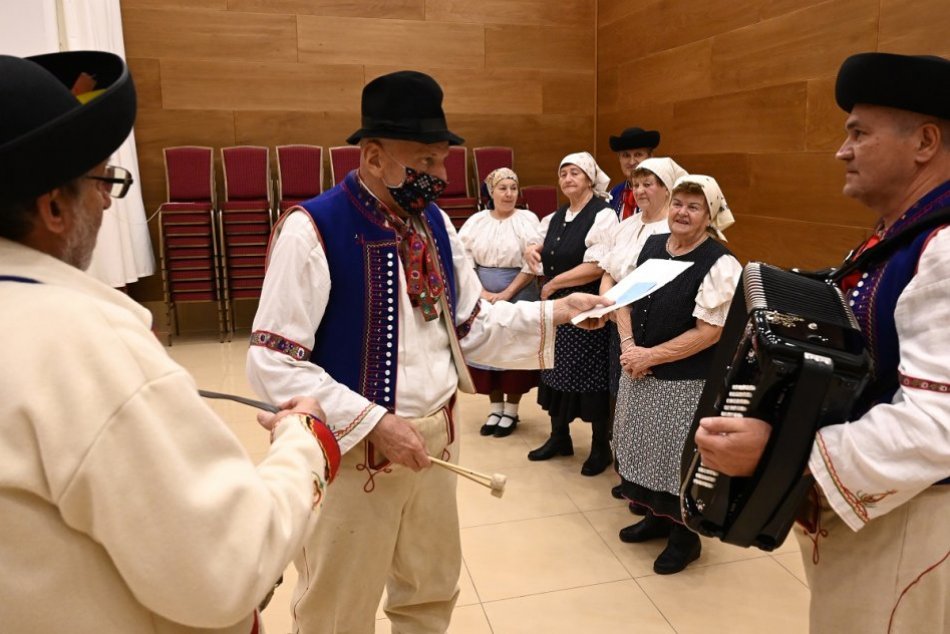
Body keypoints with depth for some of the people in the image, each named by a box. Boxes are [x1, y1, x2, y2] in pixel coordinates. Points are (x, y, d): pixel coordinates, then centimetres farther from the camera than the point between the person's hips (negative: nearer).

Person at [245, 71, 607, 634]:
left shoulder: (435, 223, 3)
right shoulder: (312, 231, -19)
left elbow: (471, 326, 7)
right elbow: (273, 364, -20)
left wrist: (554, 313, -6)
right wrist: (373, 422, -23)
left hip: (436, 438, 6)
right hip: (350, 453, -6)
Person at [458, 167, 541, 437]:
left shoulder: (528, 219, -4)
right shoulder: (476, 221, 2)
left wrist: (507, 293, -14)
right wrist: (482, 293, -11)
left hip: (518, 296, -2)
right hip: (482, 297, 3)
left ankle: (511, 411, 18)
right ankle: (495, 408, 22)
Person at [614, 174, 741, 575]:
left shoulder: (720, 264, -15)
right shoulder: (652, 245, 4)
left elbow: (709, 332, -19)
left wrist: (651, 356, -17)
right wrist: (629, 346, -6)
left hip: (686, 382, -6)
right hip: (640, 372, 7)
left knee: (679, 457, 7)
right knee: (646, 449, 19)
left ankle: (685, 536, 30)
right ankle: (657, 517, 42)